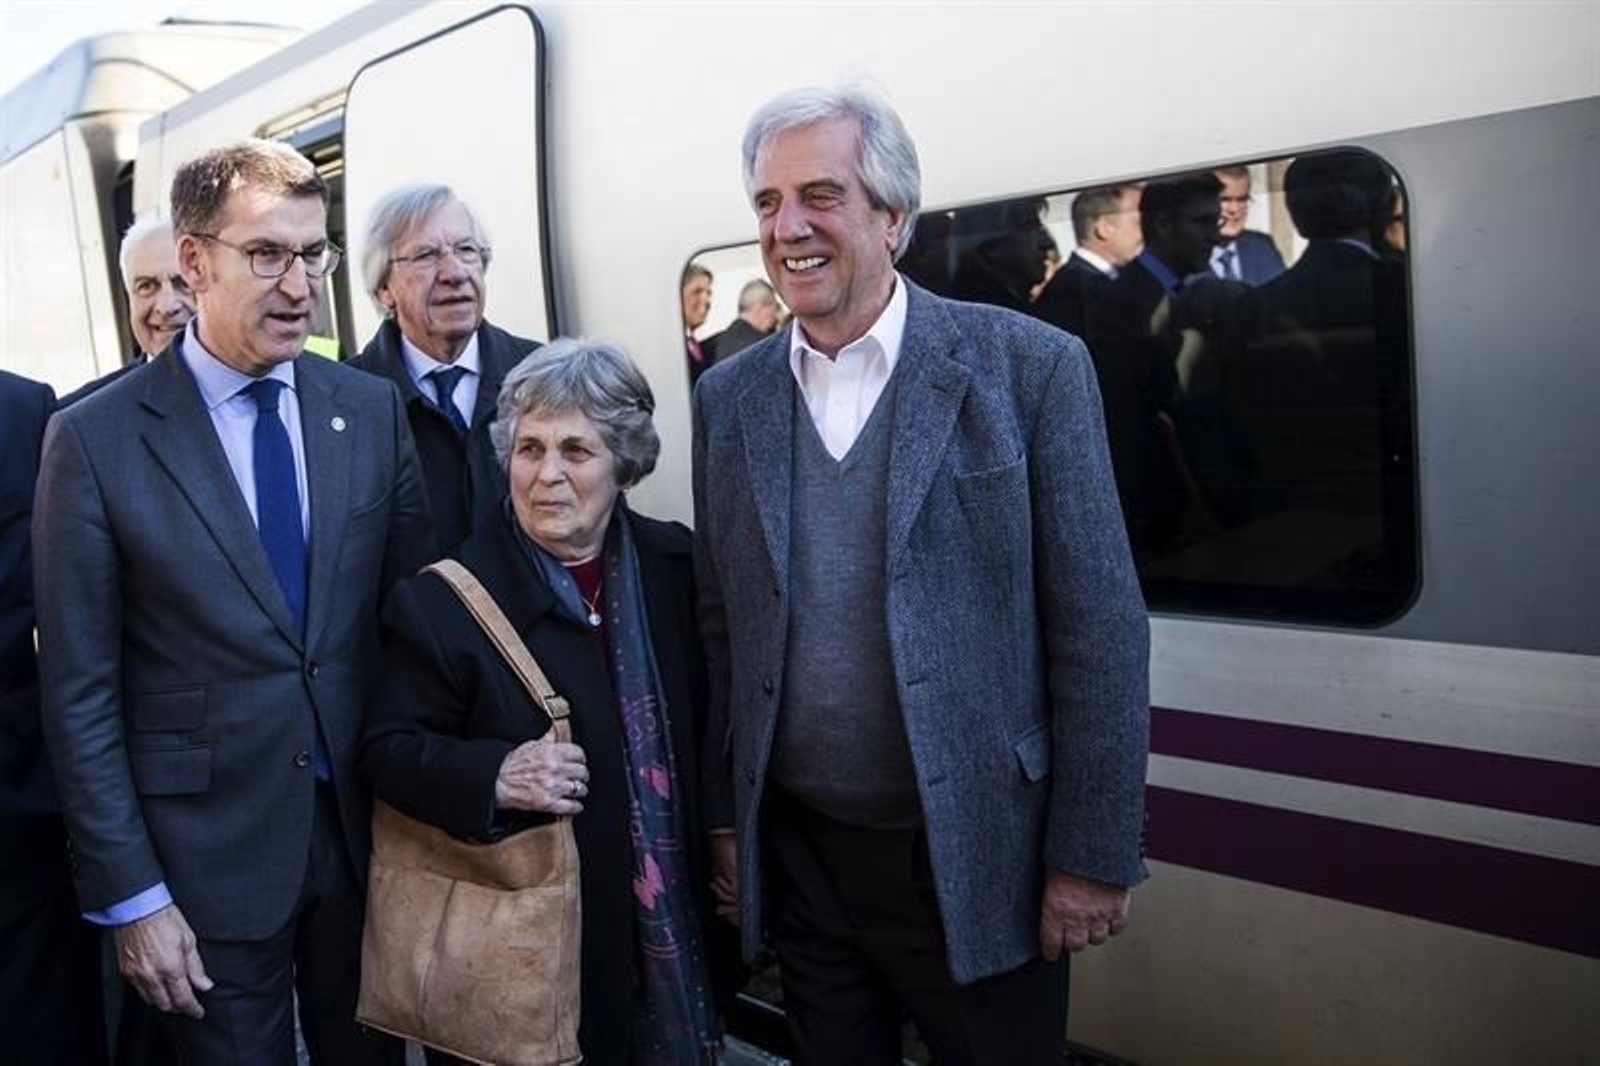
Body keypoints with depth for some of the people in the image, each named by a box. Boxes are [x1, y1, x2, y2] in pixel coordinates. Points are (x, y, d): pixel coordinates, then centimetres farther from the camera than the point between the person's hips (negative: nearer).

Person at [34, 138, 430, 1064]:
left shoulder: (374, 410, -1)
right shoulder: (96, 439, -10)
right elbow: (79, 692, -8)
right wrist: (130, 896, -9)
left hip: (369, 836, 3)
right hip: (208, 853, -3)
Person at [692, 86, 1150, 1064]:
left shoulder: (1031, 367, -9)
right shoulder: (727, 397, 3)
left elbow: (1098, 629, -9)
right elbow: (721, 627, 8)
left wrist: (1092, 855, -10)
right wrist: (724, 814, 9)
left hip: (978, 860, -3)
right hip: (795, 855, 4)